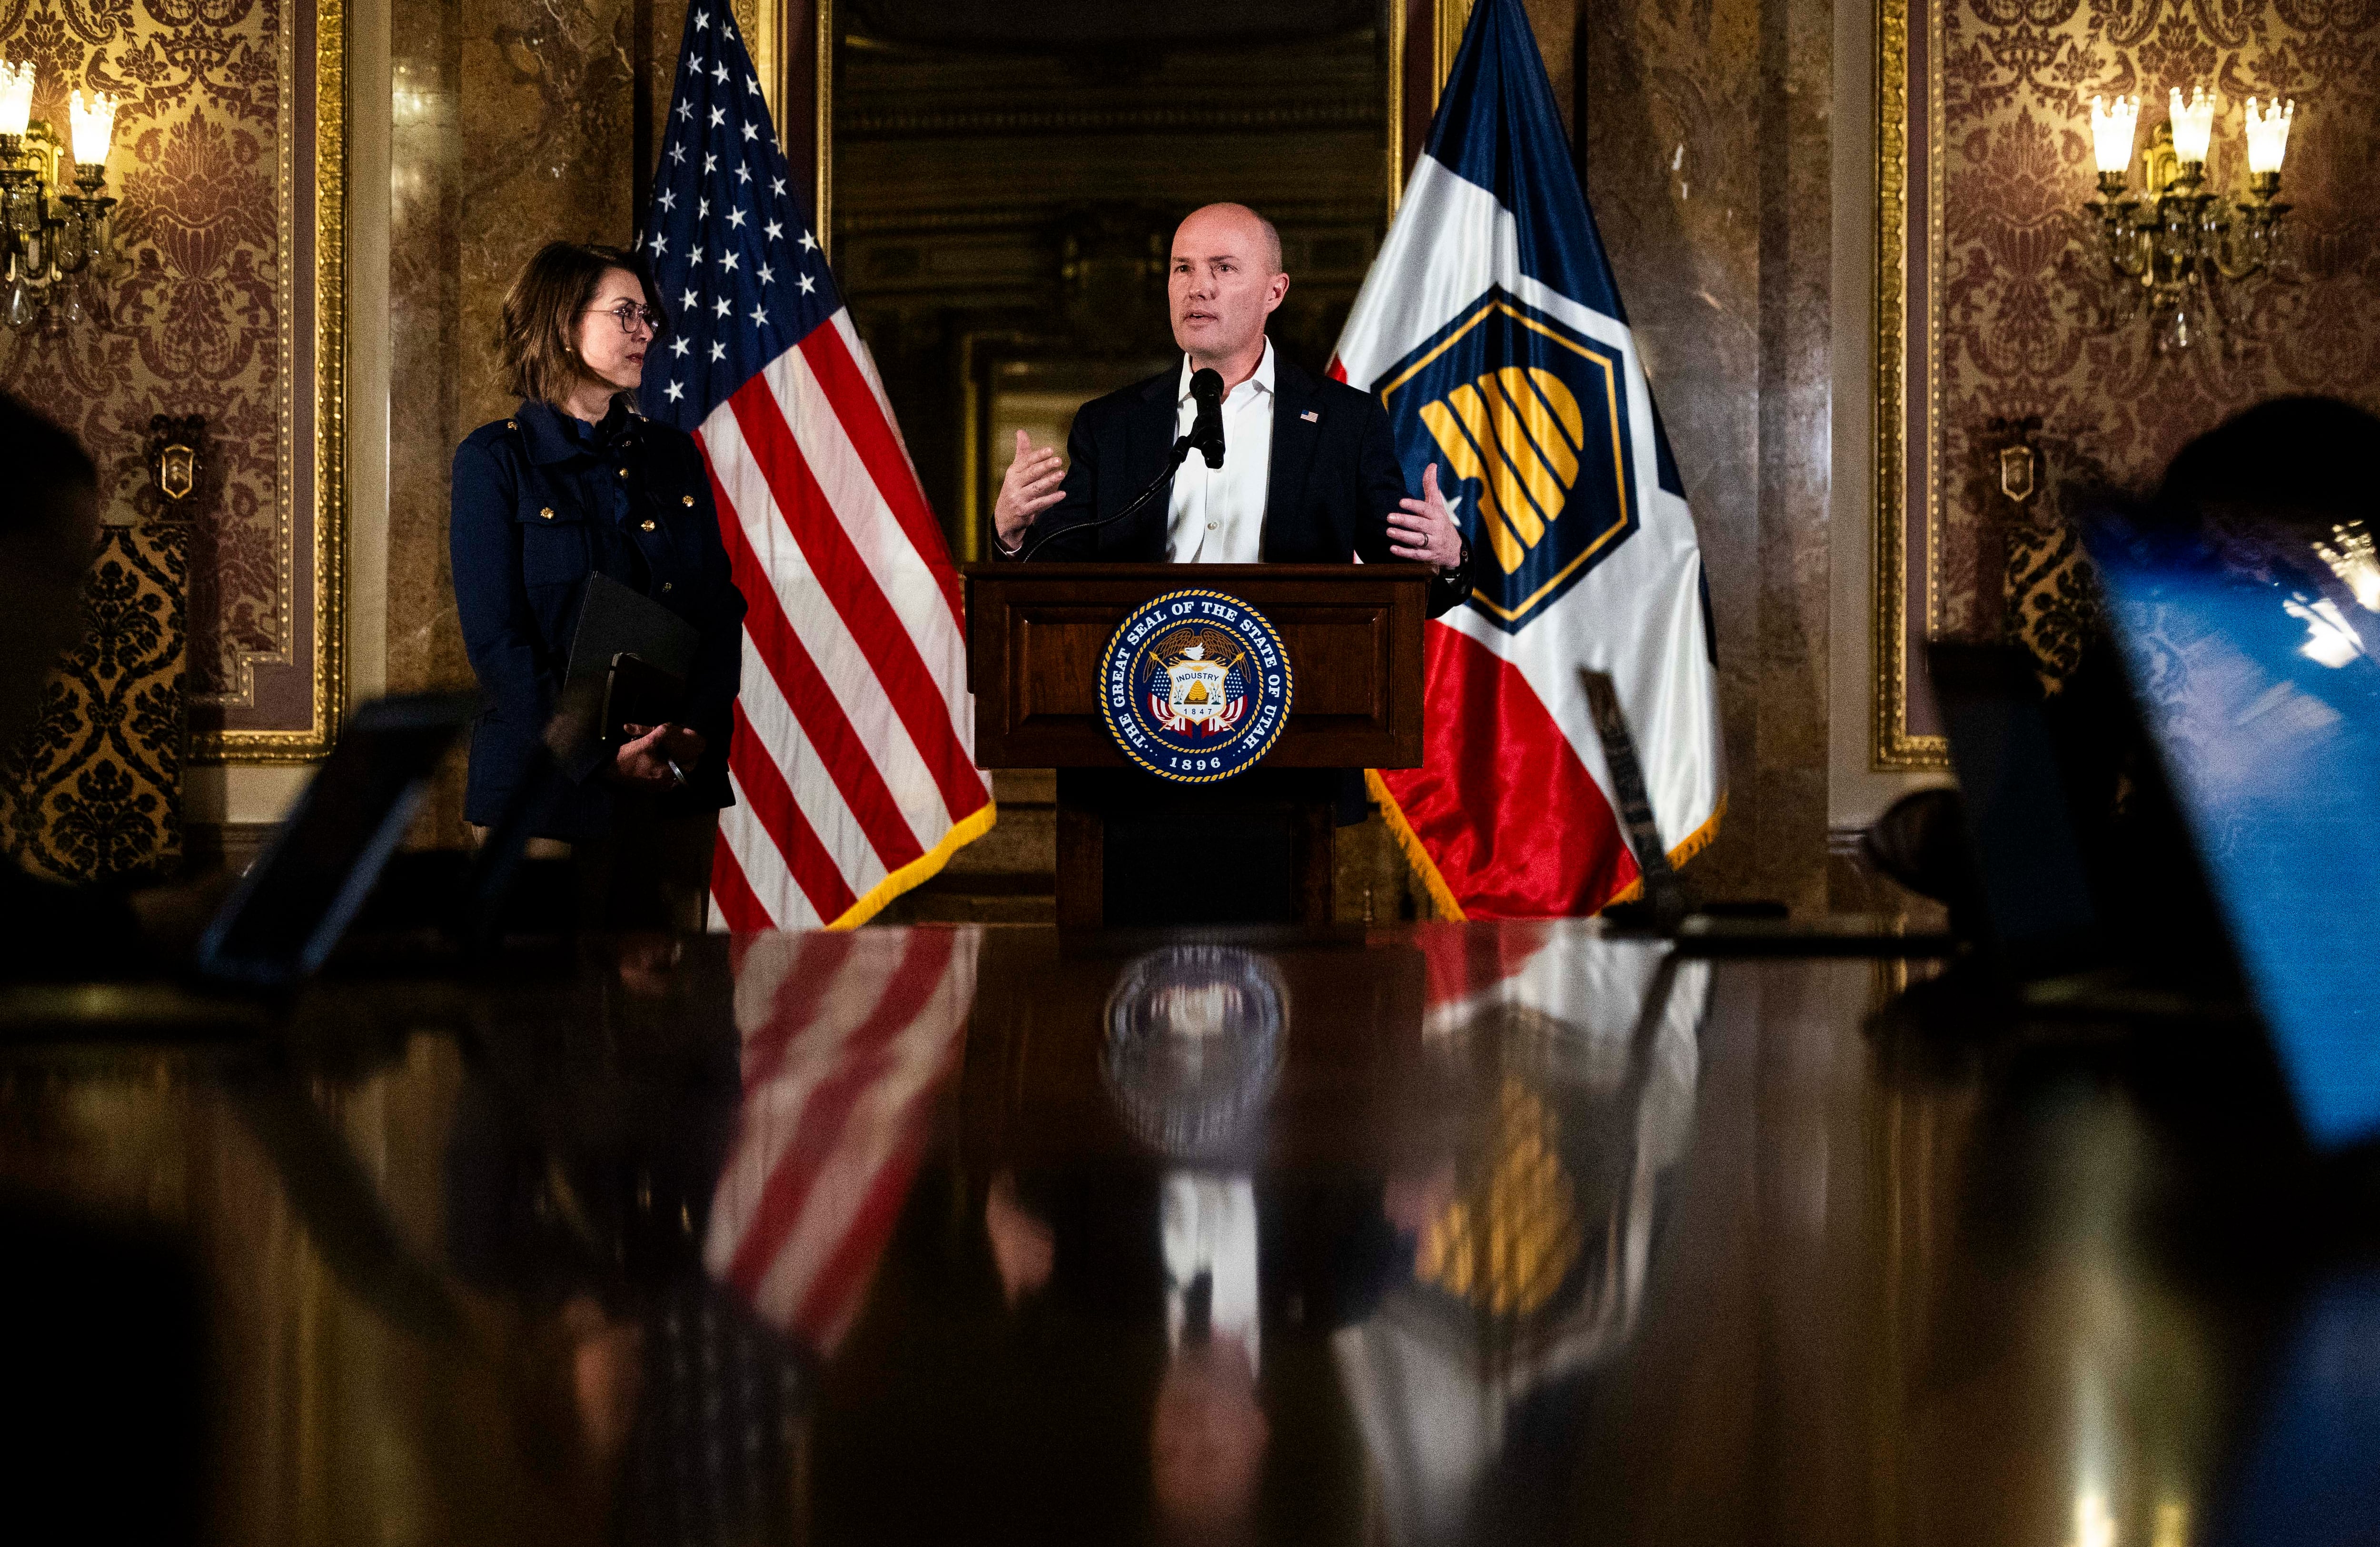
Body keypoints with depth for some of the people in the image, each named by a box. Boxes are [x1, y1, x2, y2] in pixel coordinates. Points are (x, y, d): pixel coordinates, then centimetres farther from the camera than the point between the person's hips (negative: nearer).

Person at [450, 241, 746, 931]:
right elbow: (496, 635, -9)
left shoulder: (673, 454, 14)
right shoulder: (496, 460, -1)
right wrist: (598, 754, -17)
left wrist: (700, 727, -9)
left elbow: (722, 607, 8)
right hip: (548, 785, -4)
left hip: (678, 778, 4)